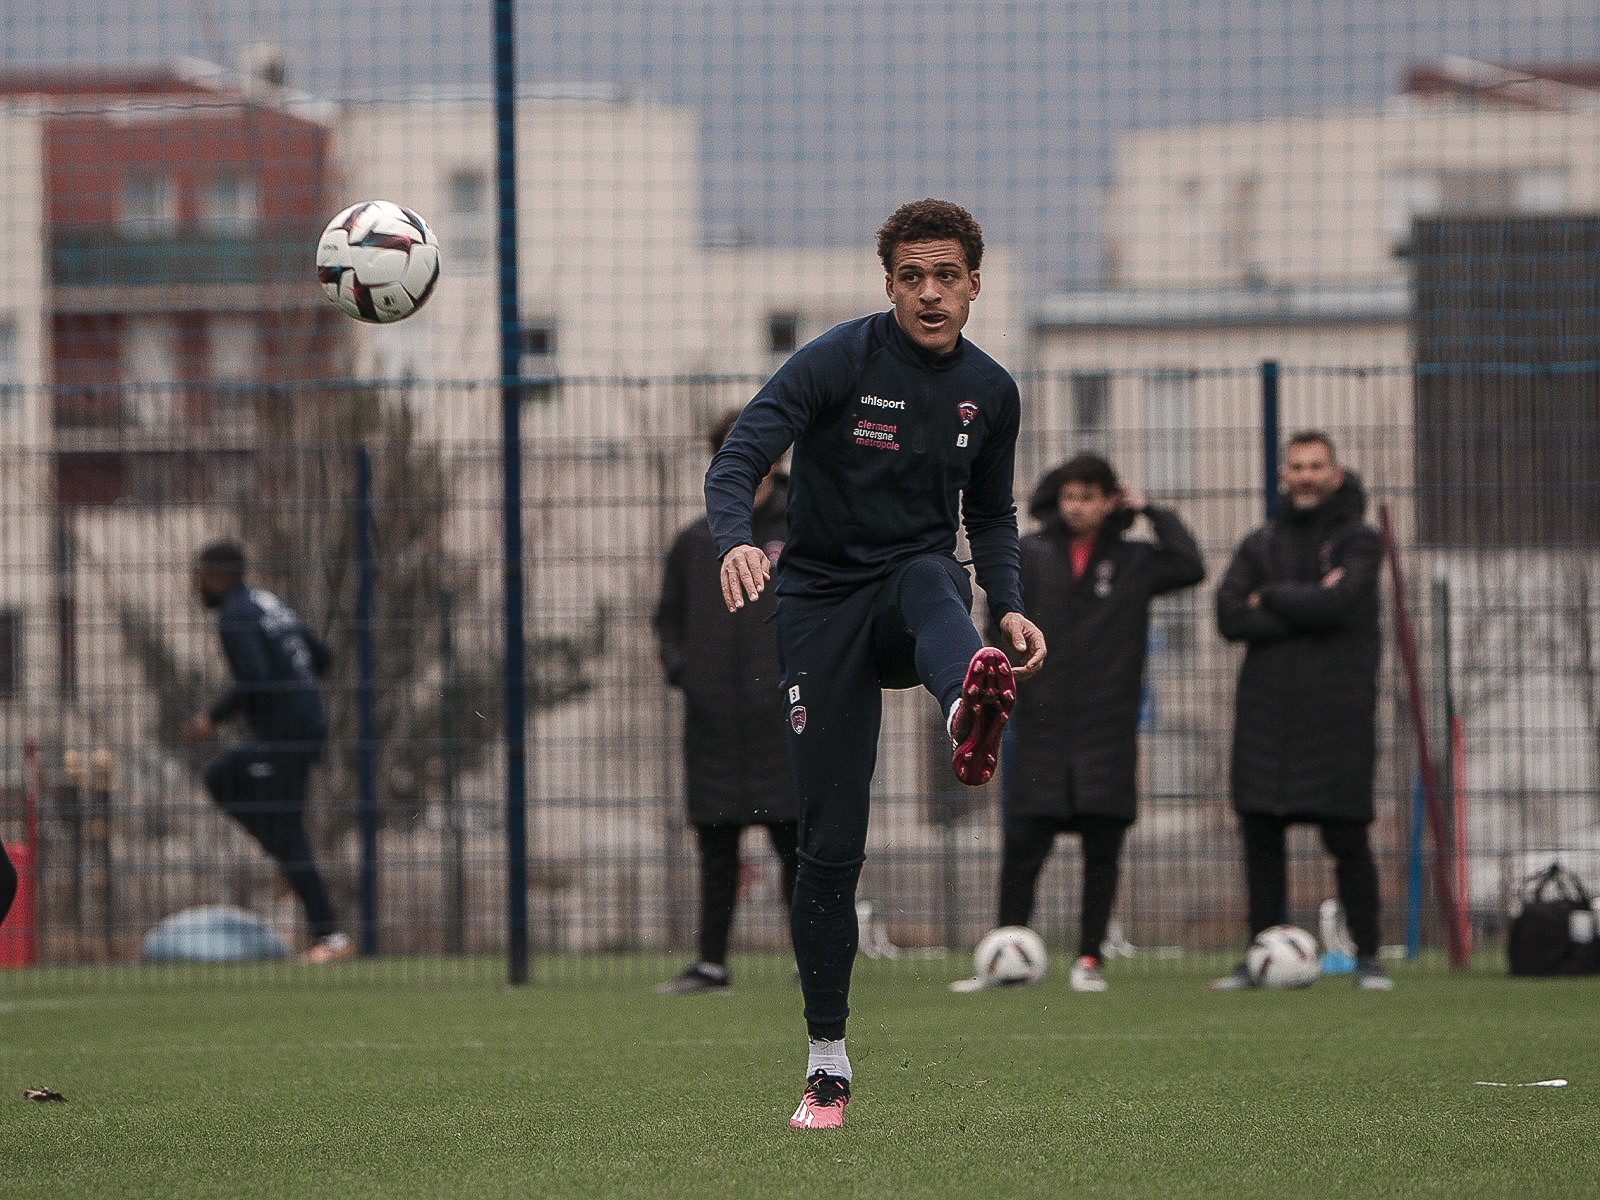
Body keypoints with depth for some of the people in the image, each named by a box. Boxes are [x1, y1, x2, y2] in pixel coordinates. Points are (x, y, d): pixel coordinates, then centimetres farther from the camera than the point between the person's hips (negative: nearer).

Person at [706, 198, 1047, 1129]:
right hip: (825, 598, -2)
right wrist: (738, 542, -40)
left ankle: (972, 707, -76)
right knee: (831, 842, -5)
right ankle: (828, 1063, 7)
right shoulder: (839, 361, -9)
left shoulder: (991, 391, 5)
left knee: (933, 585, -38)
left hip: (915, 577, 2)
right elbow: (739, 461, -19)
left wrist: (1010, 607, 1)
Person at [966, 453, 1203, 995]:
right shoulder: (1030, 554, 8)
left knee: (1102, 849, 1)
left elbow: (1189, 566, -7)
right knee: (1022, 848, -3)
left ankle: (1089, 959, 8)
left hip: (1108, 728, 0)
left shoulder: (1134, 561, 5)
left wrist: (1153, 512, -2)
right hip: (1040, 726, 0)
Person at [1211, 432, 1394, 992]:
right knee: (1261, 838, 2)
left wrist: (1270, 597, -2)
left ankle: (1367, 957, 4)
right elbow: (1230, 617, -2)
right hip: (1265, 709, 3)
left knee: (1347, 840, -4)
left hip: (1336, 709, -3)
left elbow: (1337, 604, -15)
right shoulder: (1260, 544, 13)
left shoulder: (1358, 541, 3)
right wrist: (1306, 605, -10)